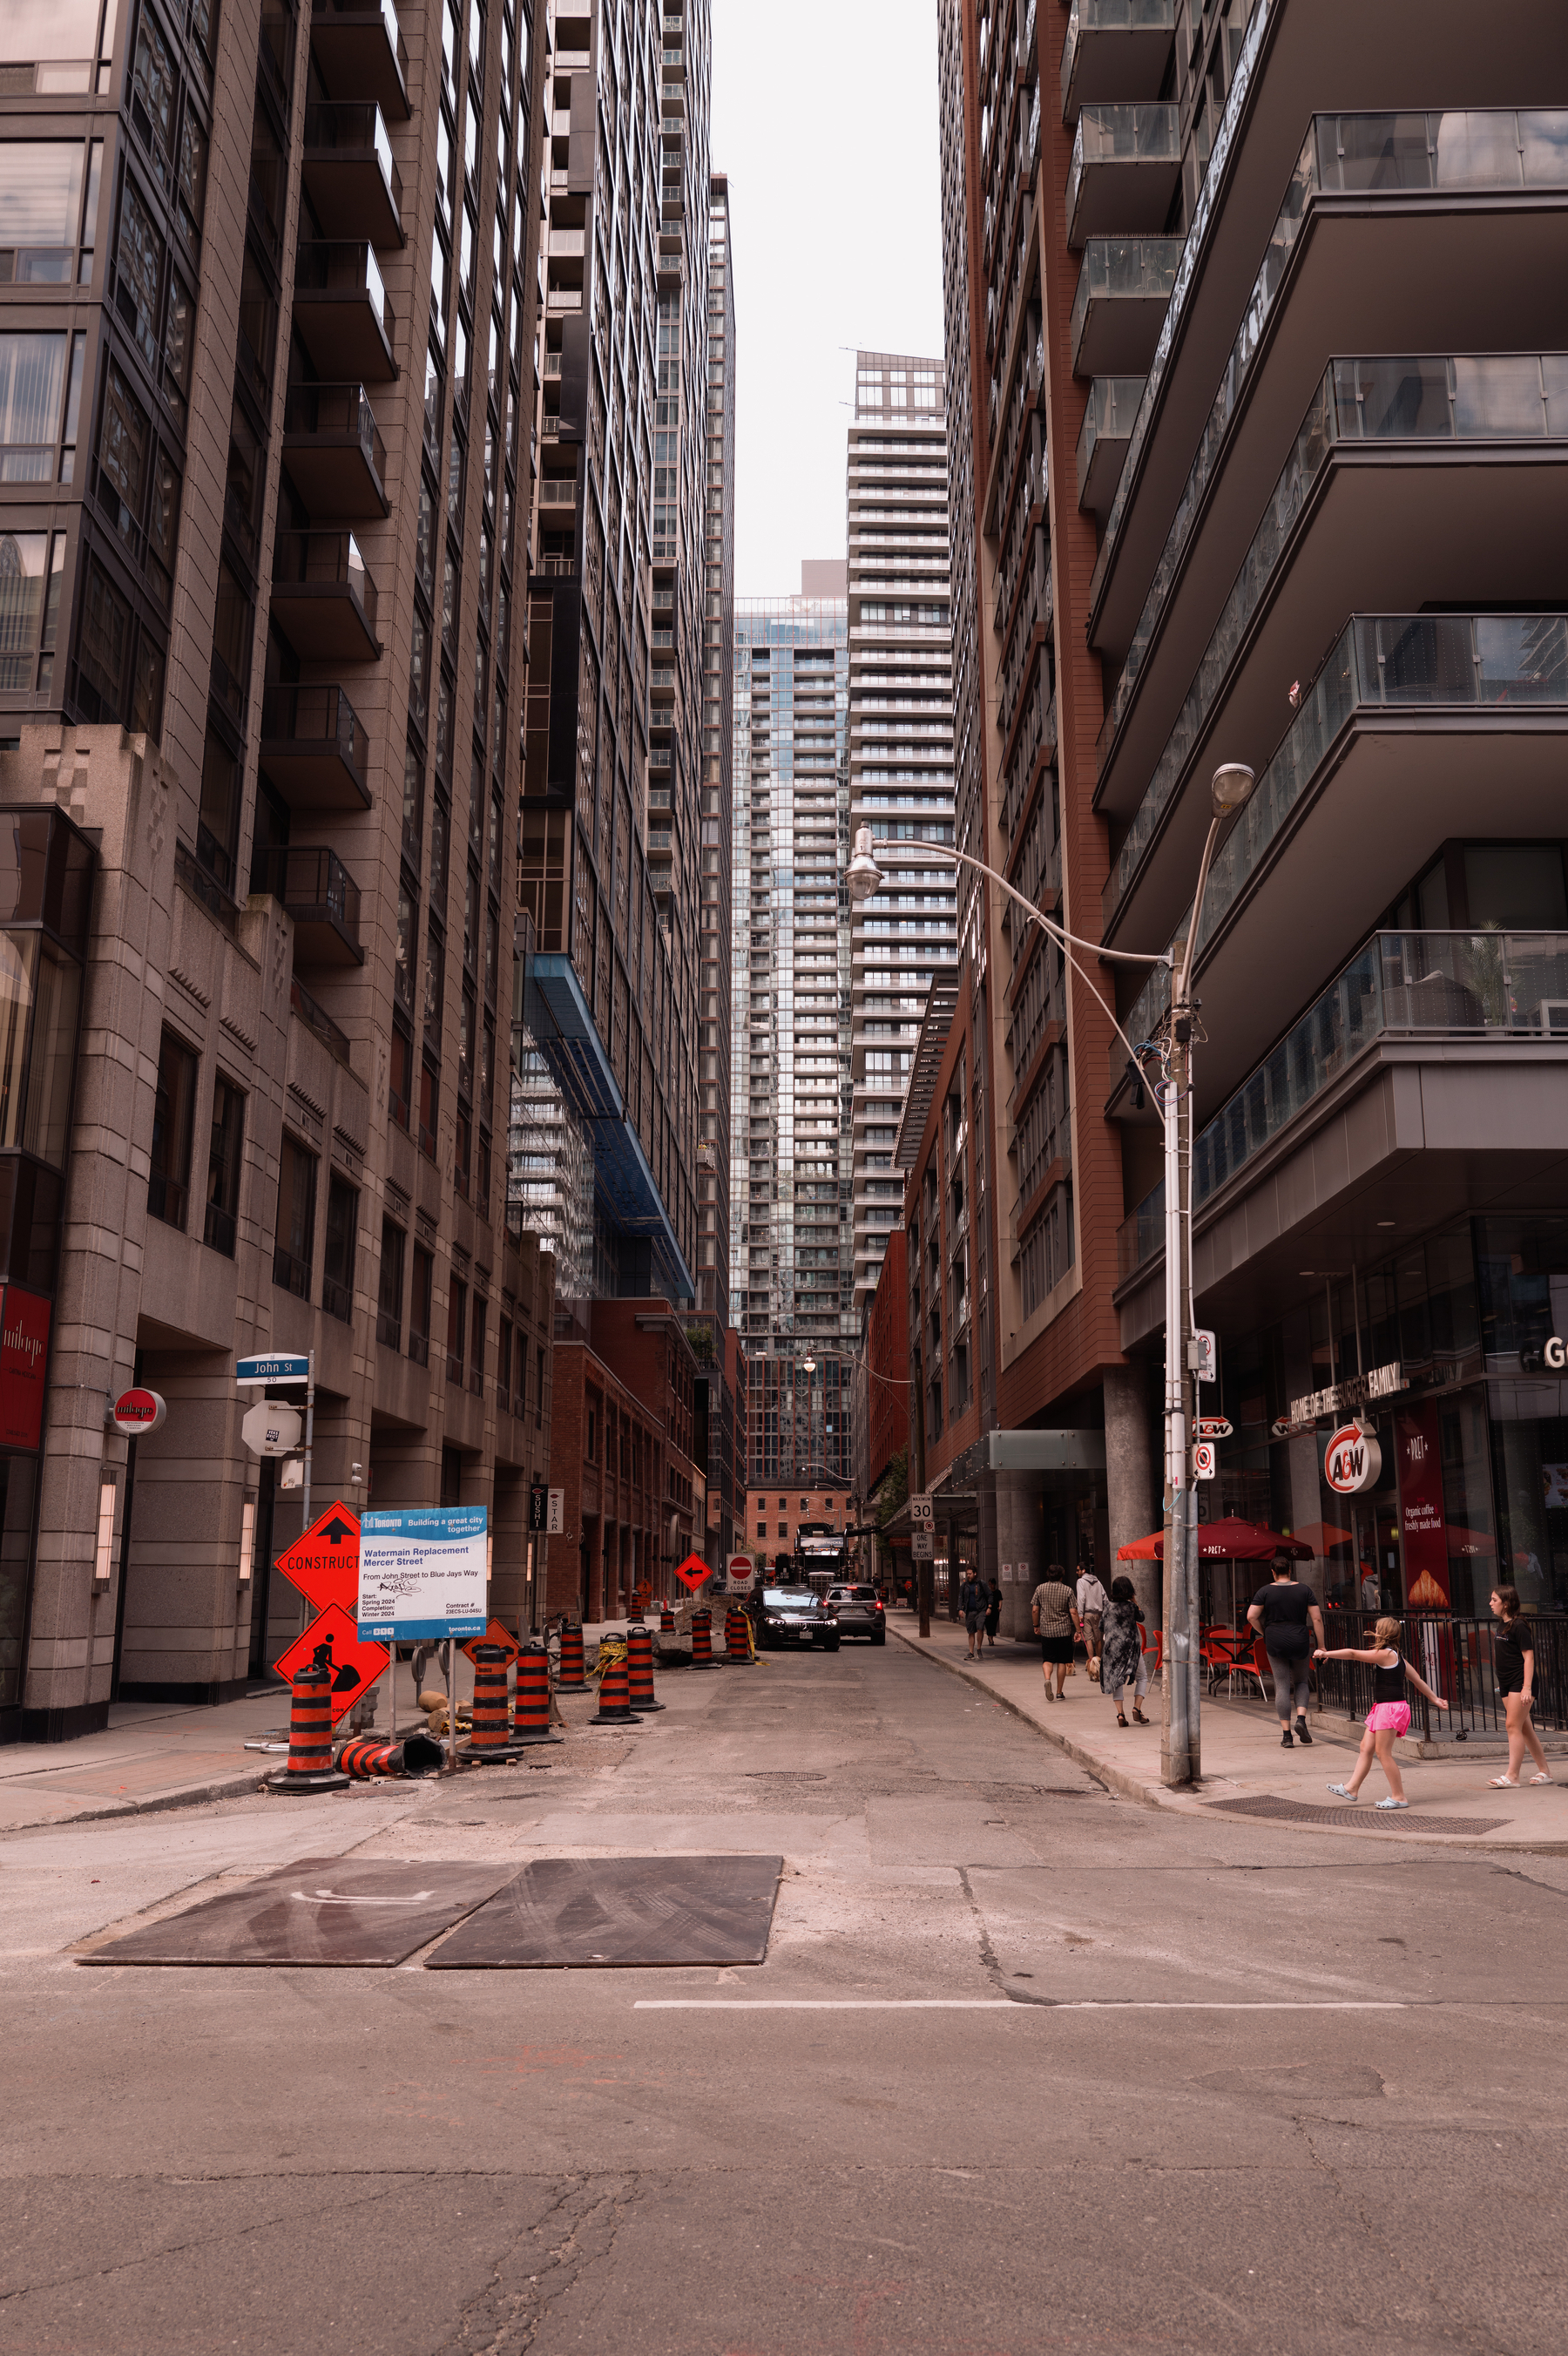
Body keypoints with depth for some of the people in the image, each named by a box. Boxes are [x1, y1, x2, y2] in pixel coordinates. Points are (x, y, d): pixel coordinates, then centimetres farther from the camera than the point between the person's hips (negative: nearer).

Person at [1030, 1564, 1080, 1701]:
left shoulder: (1040, 1589, 1)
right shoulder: (1067, 1590, -3)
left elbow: (1034, 1610, 2)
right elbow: (1073, 1612, -8)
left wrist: (1036, 1625, 16)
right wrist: (1077, 1631, -3)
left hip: (1046, 1630, 1)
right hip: (1064, 1631, -1)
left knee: (1047, 1659, 8)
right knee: (1062, 1662, 9)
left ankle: (1047, 1679, -21)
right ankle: (1059, 1693, 12)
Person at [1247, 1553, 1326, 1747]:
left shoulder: (1265, 1591, -2)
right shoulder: (1304, 1590, 2)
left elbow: (1251, 1616, -8)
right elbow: (1317, 1619, -1)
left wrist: (1264, 1633, 8)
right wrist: (1322, 1646, 3)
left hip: (1275, 1643, -1)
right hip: (1299, 1642, 1)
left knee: (1282, 1687, 3)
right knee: (1301, 1681, 21)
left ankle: (1286, 1735, 0)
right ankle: (1301, 1719, -3)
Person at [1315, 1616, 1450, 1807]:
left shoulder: (1385, 1654, -14)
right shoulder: (1397, 1656, 15)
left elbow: (1352, 1654, -17)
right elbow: (1418, 1680, 20)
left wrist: (1326, 1654, -15)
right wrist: (1435, 1699, 26)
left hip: (1391, 1708, -10)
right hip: (1382, 1708, 10)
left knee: (1382, 1752, -5)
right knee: (1366, 1748, 10)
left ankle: (1399, 1797, 1)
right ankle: (1352, 1788, 14)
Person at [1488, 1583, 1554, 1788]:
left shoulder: (1519, 1626, -14)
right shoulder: (1504, 1627, 13)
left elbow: (1528, 1657, -17)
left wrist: (1527, 1687, -22)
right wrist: (1502, 1683, 19)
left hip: (1520, 1683, -9)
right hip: (1508, 1686, 9)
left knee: (1514, 1726, -11)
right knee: (1525, 1728, 11)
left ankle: (1512, 1776, -12)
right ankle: (1544, 1771, 19)